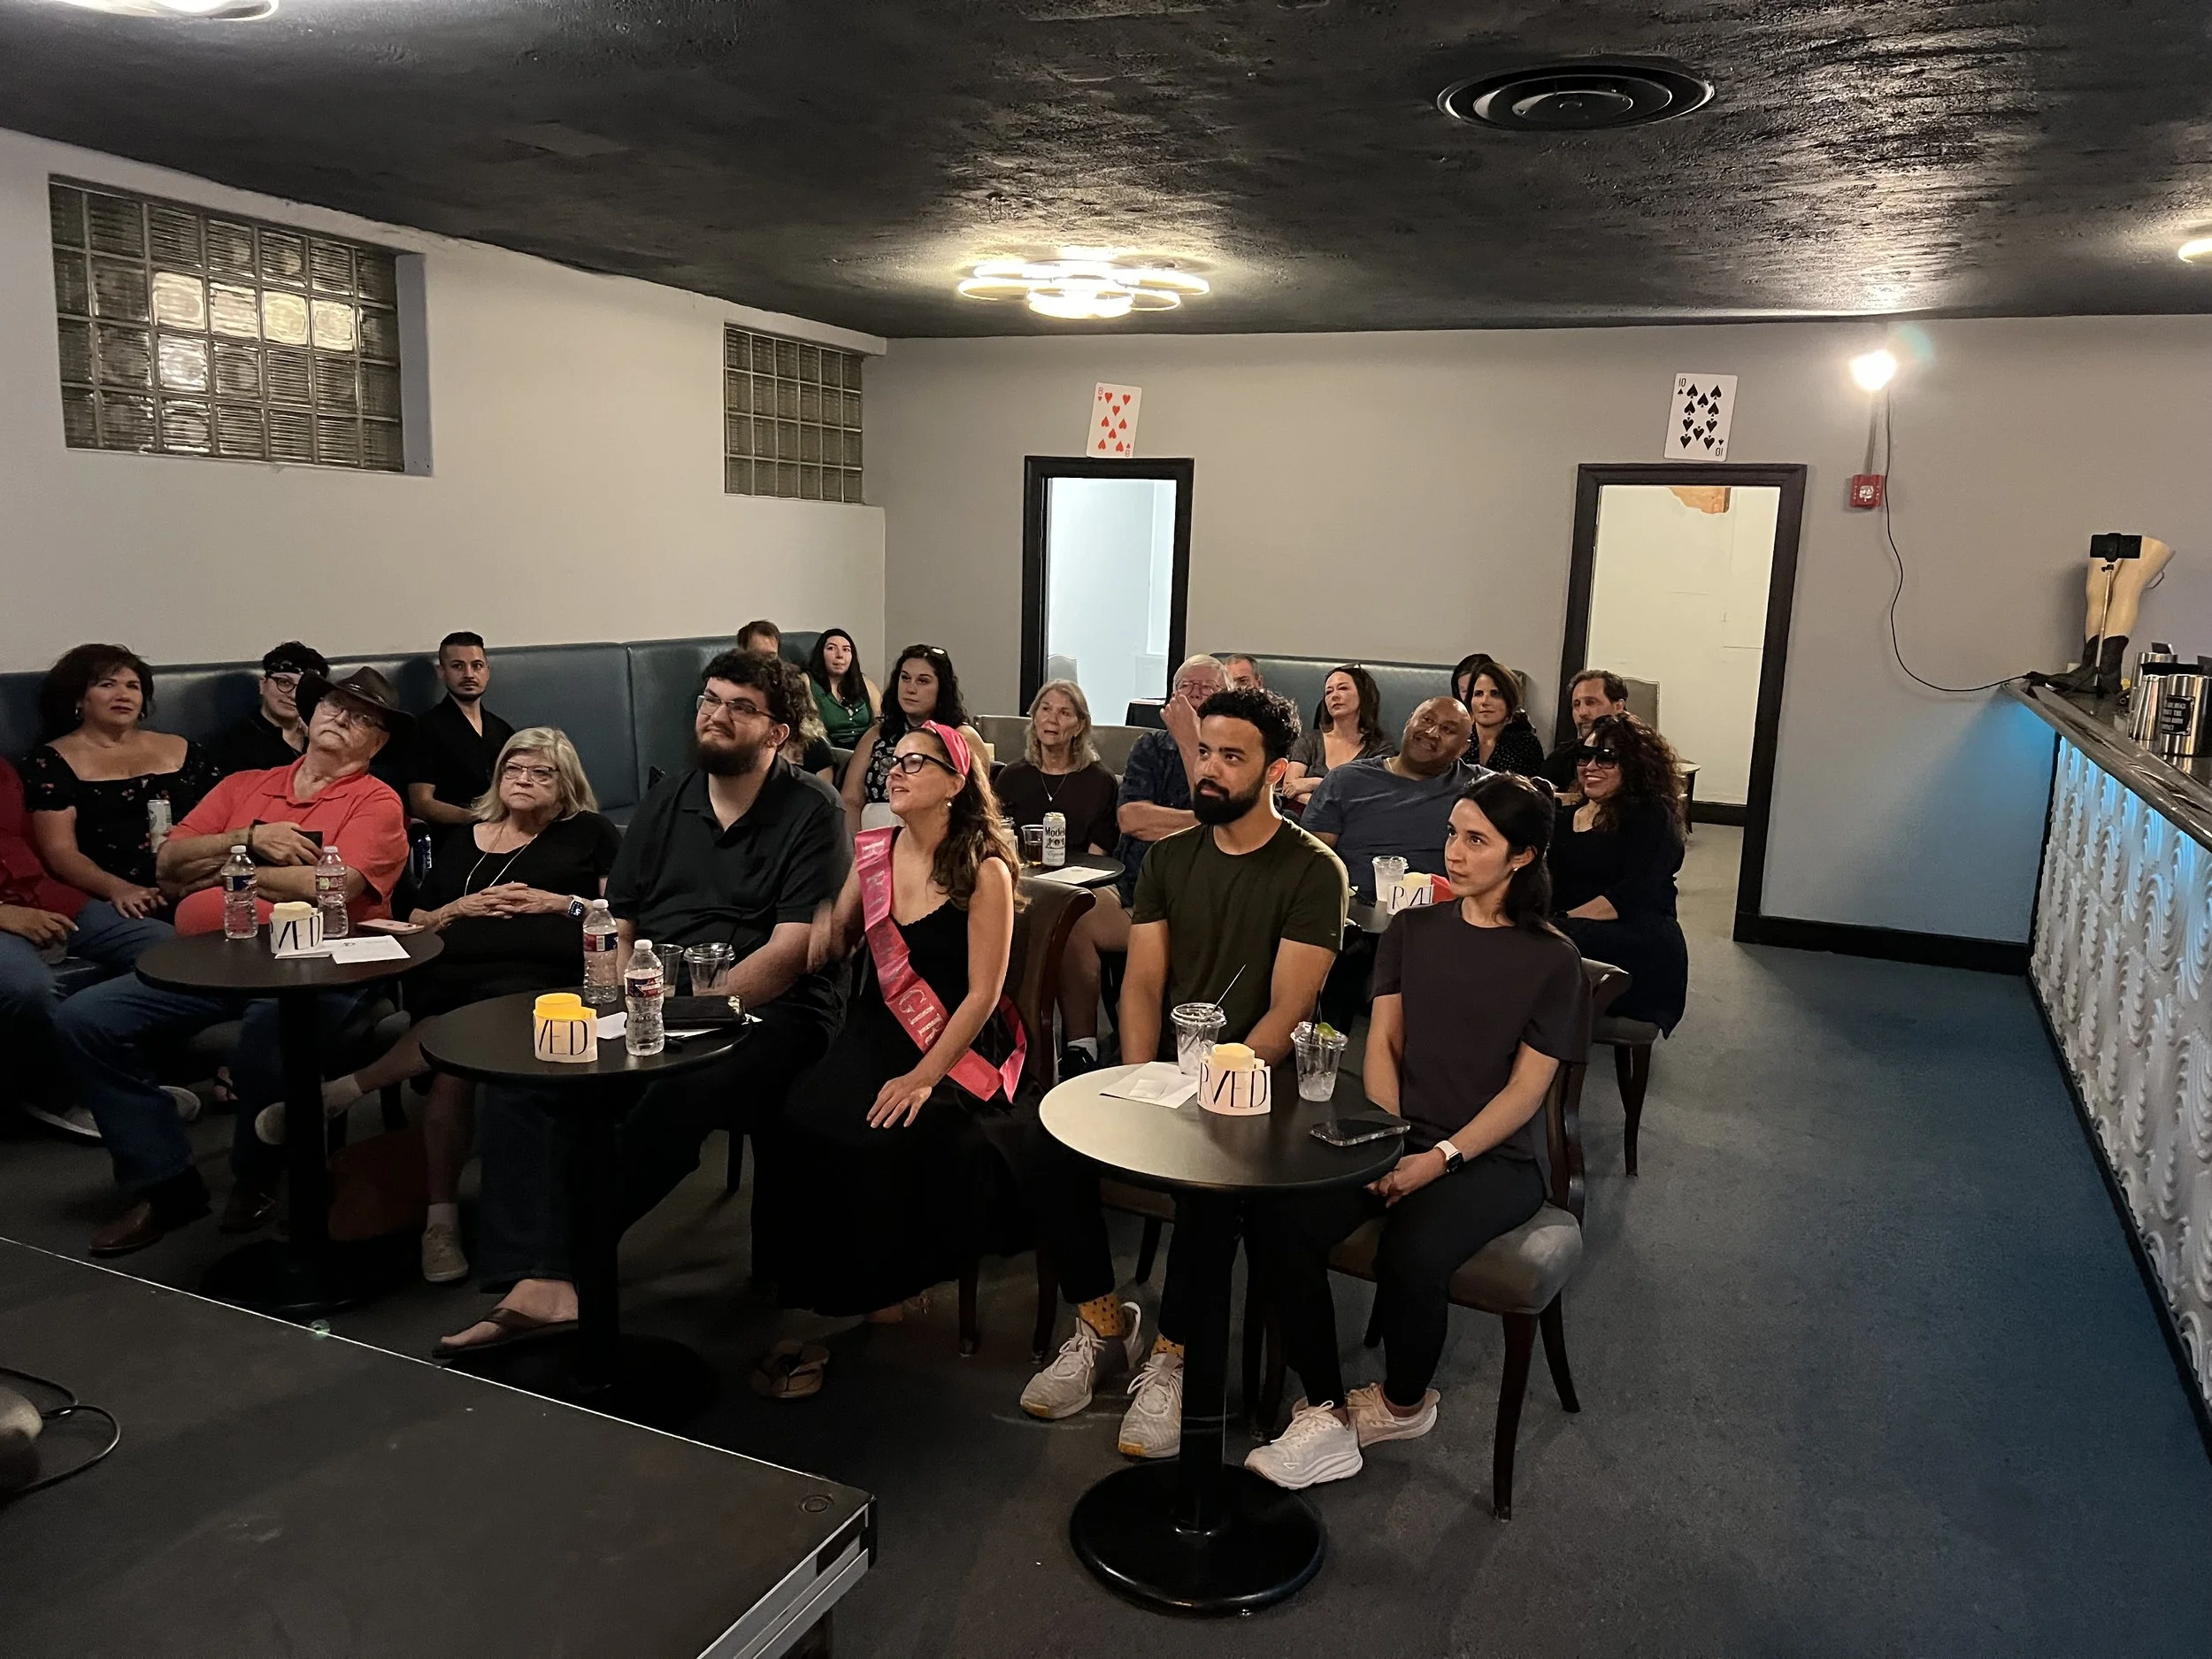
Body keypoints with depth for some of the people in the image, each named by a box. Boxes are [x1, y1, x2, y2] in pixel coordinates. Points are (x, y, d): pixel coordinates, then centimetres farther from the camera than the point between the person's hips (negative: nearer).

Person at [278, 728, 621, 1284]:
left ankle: (338, 1092, -26)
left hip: (540, 977, -3)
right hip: (452, 978, 3)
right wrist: (459, 908, 9)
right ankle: (441, 1216, -28)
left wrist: (560, 903, 0)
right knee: (454, 1066, -33)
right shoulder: (461, 838, 32)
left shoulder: (589, 833, 22)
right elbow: (415, 921, 29)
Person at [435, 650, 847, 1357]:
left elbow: (793, 950, -12)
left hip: (764, 1010, -5)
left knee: (679, 1094, -36)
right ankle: (541, 1279, -26)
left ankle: (550, 1260, -19)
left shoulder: (810, 810, -2)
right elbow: (615, 926, 15)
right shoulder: (666, 801, 17)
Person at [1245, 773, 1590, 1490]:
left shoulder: (1551, 960, -3)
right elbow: (1383, 1042, 6)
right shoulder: (1412, 931, 10)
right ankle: (1327, 1411, -11)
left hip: (1493, 1157, -4)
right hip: (1401, 1138, 4)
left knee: (1412, 1255, -33)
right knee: (1277, 1219, -24)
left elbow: (1525, 1090, -6)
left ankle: (1403, 1403, 0)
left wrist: (1441, 1159, -17)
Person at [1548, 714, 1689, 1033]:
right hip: (1575, 934, 6)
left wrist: (1565, 921, -20)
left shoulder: (1652, 816, 1)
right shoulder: (1568, 814, 22)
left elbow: (1634, 894, -12)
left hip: (1640, 946, -6)